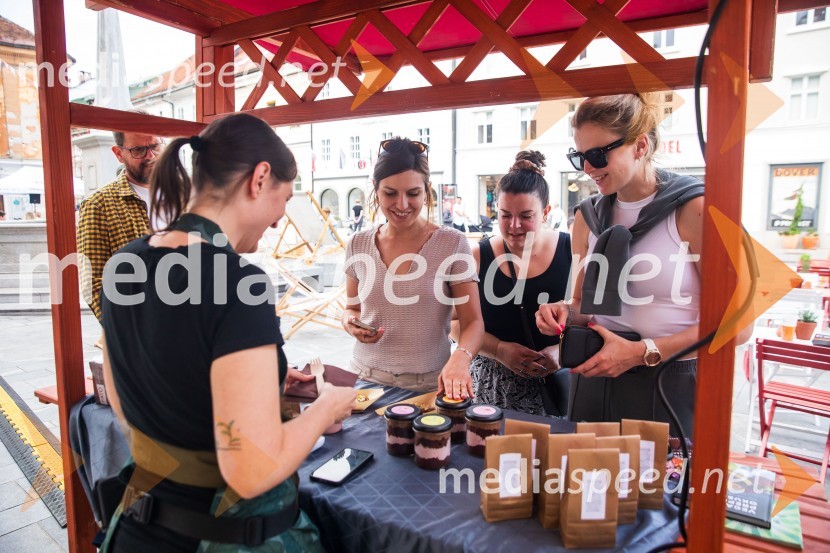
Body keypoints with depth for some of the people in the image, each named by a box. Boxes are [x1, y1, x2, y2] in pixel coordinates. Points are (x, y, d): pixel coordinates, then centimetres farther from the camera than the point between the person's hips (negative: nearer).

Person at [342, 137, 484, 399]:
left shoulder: (452, 244, -9)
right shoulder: (358, 244, 1)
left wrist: (460, 357, -29)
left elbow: (473, 321, -9)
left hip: (429, 385, -2)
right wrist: (351, 323, -8)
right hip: (366, 378, 3)